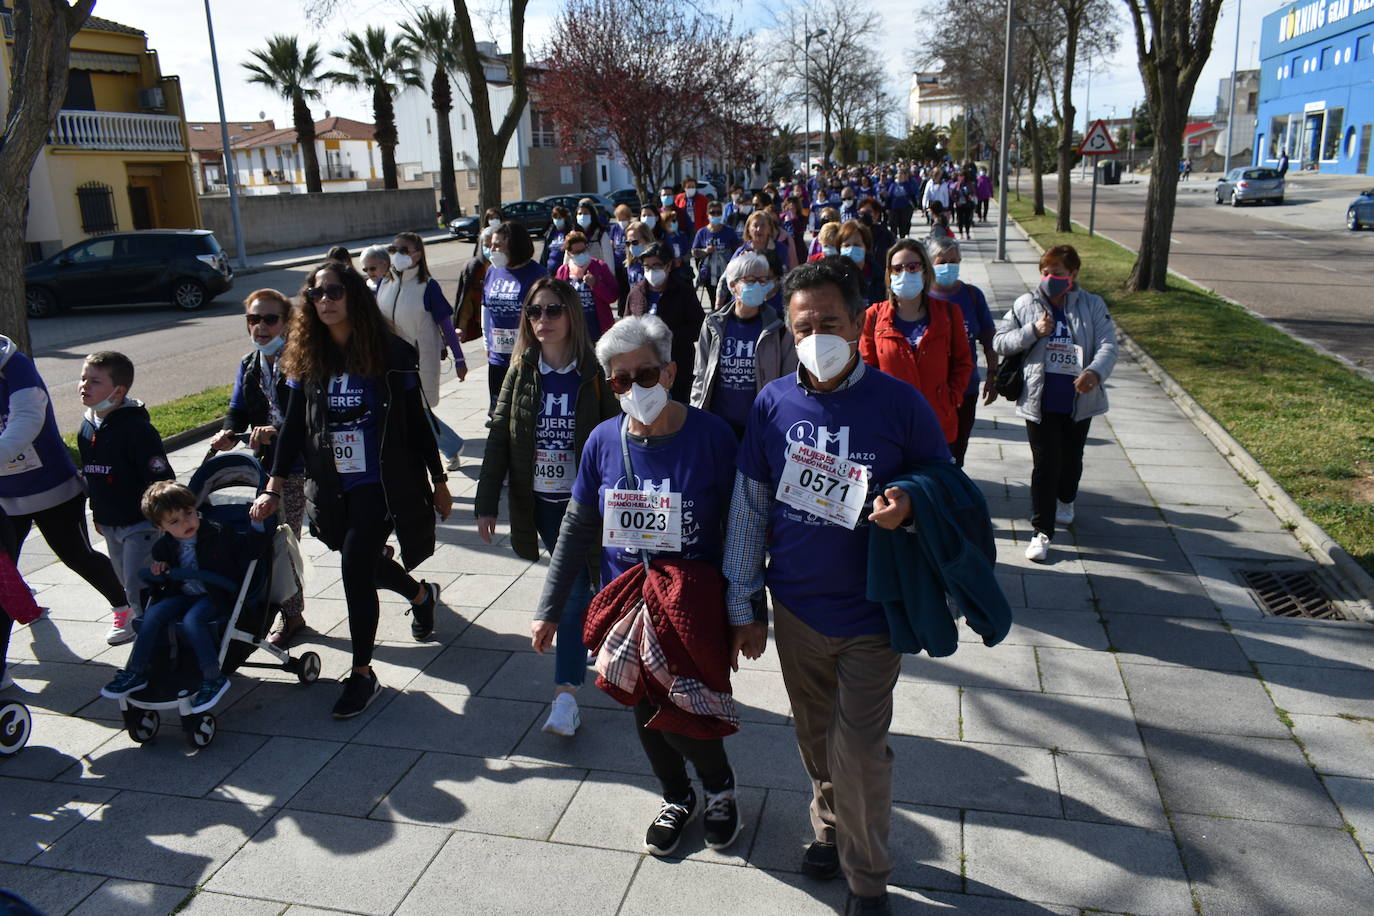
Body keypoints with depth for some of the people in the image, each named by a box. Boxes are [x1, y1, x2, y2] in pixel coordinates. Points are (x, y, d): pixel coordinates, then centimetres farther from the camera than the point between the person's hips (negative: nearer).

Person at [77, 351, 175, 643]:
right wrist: (97, 513, 21)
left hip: (141, 523, -8)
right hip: (110, 524, 8)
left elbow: (161, 480, -21)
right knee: (126, 582, 22)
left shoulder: (137, 429, -21)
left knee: (138, 588, -8)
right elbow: (90, 475, 18)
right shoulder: (87, 428, 5)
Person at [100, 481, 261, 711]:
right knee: (152, 614, -18)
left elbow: (251, 545, -15)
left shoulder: (217, 533, -10)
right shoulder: (164, 546, 6)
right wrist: (158, 570, 1)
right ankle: (135, 673, -5)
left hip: (217, 596, -6)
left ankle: (214, 679, -24)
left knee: (191, 620, -31)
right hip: (184, 595, 6)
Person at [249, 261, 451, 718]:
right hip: (332, 489, 5)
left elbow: (417, 422, -3)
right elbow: (293, 426, 6)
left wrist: (438, 482, 0)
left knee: (356, 568, -13)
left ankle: (362, 675, 3)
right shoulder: (306, 359, 3)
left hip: (380, 486, -5)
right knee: (365, 565, 17)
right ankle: (421, 595, 50)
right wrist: (273, 488, 0)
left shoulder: (391, 353, -7)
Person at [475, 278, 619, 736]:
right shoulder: (521, 372, 1)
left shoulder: (594, 374, -10)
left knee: (573, 591, -6)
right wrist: (486, 503, -1)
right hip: (540, 502, 4)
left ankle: (566, 693, -3)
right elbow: (499, 439, 2)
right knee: (570, 584, 17)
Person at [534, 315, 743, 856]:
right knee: (646, 713, 14)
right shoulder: (604, 441, -4)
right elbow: (577, 529, 5)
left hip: (695, 606, -3)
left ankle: (720, 787, 30)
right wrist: (549, 609, 6)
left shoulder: (711, 435, -14)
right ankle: (677, 799, 44)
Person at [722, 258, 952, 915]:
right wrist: (742, 606, 4)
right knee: (815, 738, 20)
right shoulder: (773, 402, -4)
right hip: (795, 610, 3)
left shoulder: (900, 402, -12)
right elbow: (748, 508, 2)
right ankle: (831, 828, 48)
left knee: (858, 752, 2)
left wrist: (908, 507, -23)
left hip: (870, 613, -3)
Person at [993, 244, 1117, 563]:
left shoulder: (1092, 306, -1)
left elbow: (1107, 345, -10)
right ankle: (1042, 531, 6)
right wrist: (1033, 331, -17)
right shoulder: (1026, 305, 0)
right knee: (1045, 464, -3)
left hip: (1079, 401, 2)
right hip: (1040, 401, -1)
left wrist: (1095, 372, -31)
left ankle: (1065, 499, 51)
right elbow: (999, 341, -1)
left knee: (1071, 458, 20)